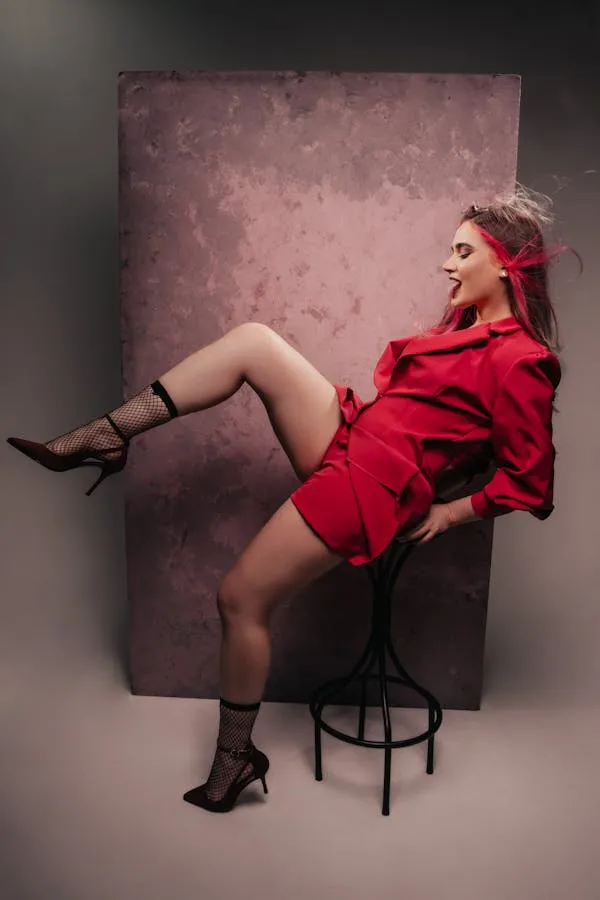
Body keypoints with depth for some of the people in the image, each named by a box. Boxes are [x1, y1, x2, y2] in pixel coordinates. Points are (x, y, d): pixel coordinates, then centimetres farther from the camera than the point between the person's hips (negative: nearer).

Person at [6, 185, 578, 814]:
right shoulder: (469, 325, 16)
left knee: (240, 599, -7)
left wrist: (448, 512, -5)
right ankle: (101, 438, -8)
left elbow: (529, 481, -11)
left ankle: (234, 760, 14)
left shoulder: (518, 359, -12)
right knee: (252, 340, -7)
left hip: (370, 481, -9)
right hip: (346, 434, 9)